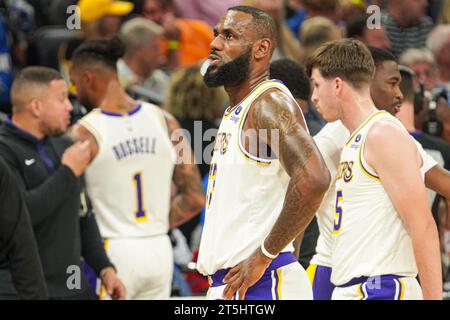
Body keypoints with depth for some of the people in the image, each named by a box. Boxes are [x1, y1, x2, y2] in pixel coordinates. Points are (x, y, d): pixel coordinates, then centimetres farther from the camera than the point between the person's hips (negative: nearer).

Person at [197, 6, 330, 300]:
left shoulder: (269, 102, -13)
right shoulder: (236, 112, 18)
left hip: (261, 285, -10)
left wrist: (265, 255, -22)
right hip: (227, 284, 10)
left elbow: (313, 179, -28)